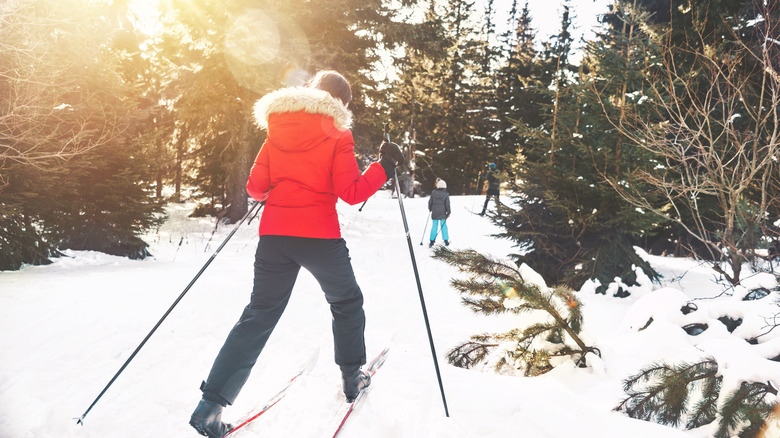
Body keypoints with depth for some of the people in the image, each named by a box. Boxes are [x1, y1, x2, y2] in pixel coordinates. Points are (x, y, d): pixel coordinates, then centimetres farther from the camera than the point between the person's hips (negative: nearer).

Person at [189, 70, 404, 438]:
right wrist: (384, 167, 2)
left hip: (274, 235, 4)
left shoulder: (277, 131, 9)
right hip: (319, 236, -3)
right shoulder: (336, 133, -2)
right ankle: (352, 377, 32)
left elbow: (256, 187, 7)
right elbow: (351, 192, -10)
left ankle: (211, 404, 0)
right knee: (347, 303, 22)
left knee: (259, 315, 7)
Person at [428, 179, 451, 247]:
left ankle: (432, 241, 6)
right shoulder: (446, 194, -8)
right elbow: (447, 204, -6)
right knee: (444, 226, 10)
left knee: (434, 226, 8)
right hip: (442, 213, -1)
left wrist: (430, 209, 20)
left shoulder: (433, 193, -2)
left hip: (434, 213, 1)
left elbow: (430, 202, 5)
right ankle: (446, 240, 13)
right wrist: (448, 212, 4)